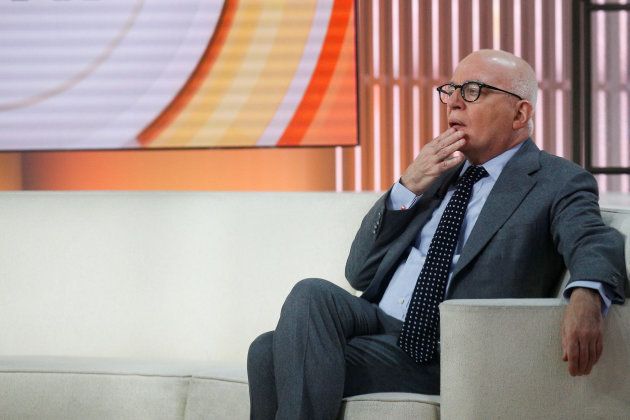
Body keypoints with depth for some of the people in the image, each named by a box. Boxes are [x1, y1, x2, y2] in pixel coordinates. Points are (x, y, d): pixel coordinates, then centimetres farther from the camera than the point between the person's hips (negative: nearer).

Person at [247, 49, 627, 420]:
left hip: (438, 360, -6)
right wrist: (407, 189, 4)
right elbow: (360, 274, 19)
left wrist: (586, 294, -41)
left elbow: (595, 243, -17)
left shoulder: (557, 183, 5)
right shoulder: (439, 172, 24)